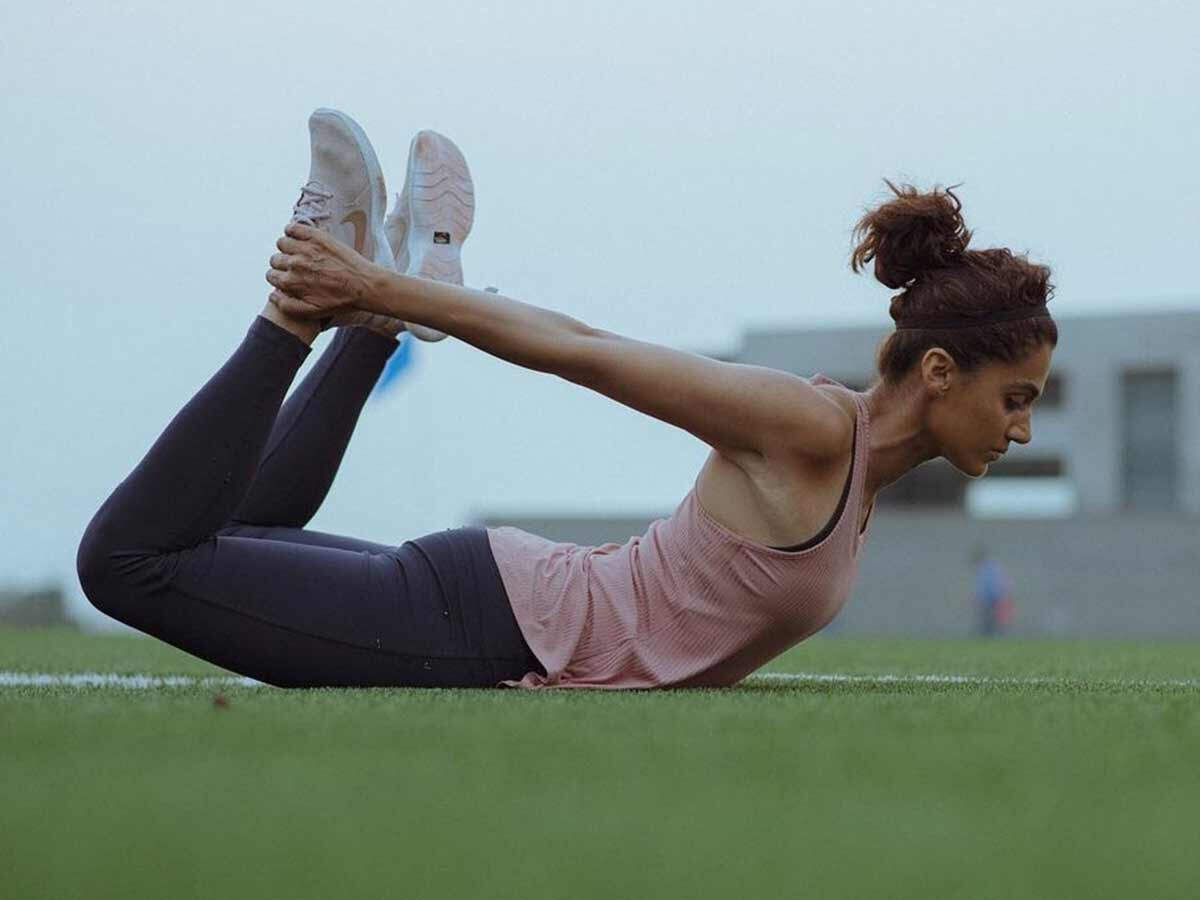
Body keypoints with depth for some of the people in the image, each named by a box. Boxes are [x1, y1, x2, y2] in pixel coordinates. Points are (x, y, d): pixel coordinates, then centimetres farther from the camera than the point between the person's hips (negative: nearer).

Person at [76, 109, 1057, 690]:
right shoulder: (814, 428, -20)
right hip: (479, 629, -8)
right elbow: (584, 355, -17)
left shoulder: (861, 467, 9)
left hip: (503, 634, 8)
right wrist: (376, 290, -13)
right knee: (131, 556, -15)